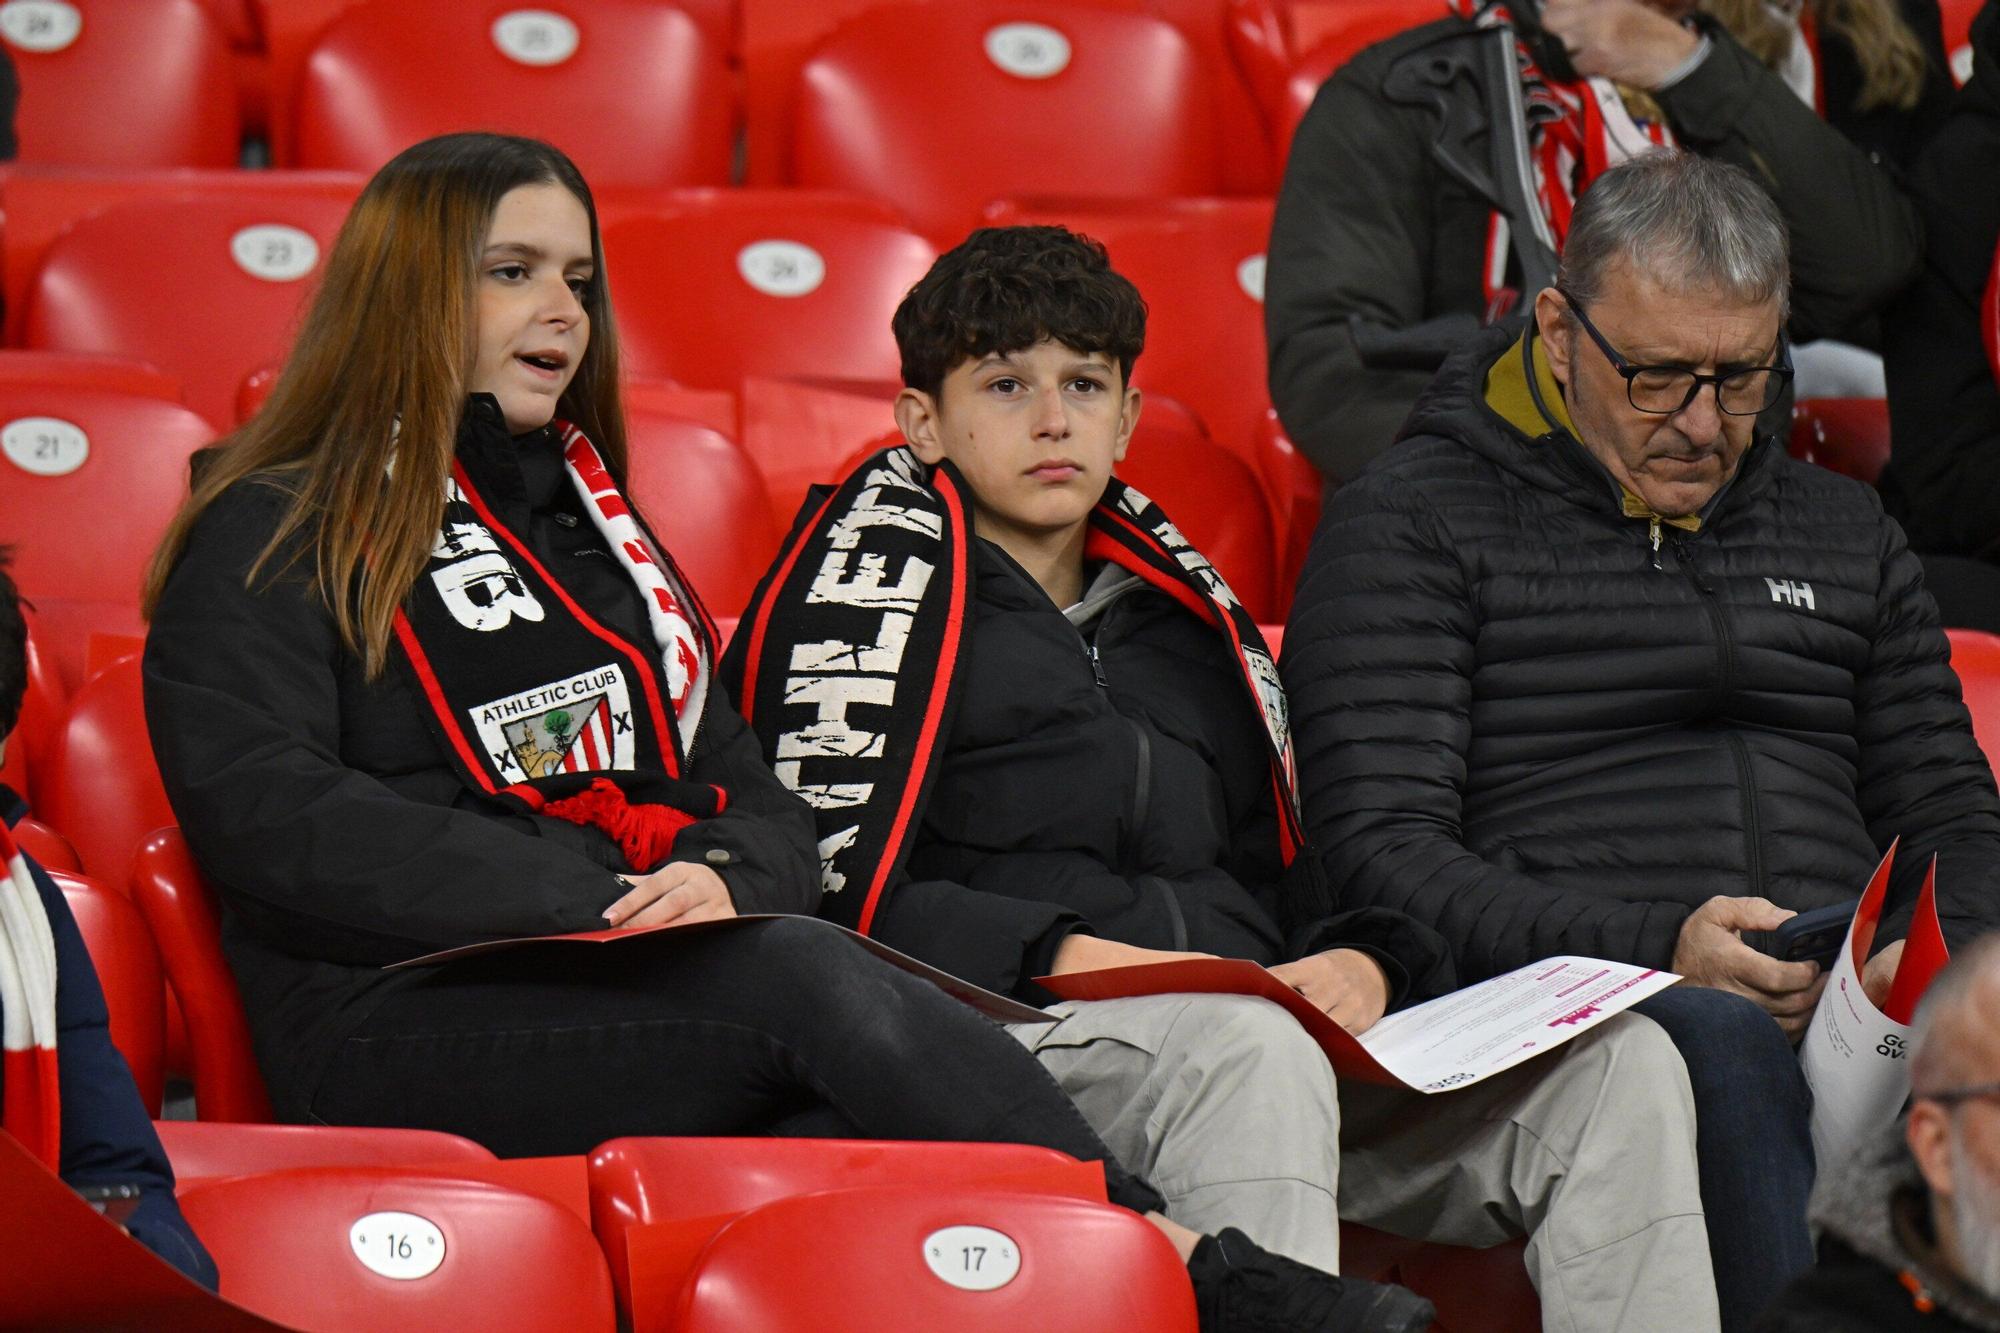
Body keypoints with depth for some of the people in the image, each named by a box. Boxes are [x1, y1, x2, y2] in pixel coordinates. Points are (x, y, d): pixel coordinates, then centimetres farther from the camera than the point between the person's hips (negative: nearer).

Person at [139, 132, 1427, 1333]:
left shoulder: (589, 521, 30)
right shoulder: (273, 537, 9)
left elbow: (754, 796, 24)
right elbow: (270, 817, -8)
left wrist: (721, 879, -3)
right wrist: (595, 907, -15)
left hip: (663, 999, 6)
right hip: (410, 1029, -5)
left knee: (870, 1135, -31)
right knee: (806, 980, -34)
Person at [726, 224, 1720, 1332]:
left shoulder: (1181, 605, 30)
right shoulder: (877, 572, 9)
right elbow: (837, 893, -4)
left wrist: (1357, 963, 2)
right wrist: (1067, 959, -17)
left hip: (1268, 1034, 6)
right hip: (1000, 1034, -6)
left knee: (1616, 1065, -15)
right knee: (1252, 1054, -39)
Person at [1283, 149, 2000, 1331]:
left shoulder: (1843, 533, 28)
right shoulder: (1413, 525, 10)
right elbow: (1381, 850, 0)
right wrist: (1655, 953, -14)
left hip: (1847, 1004, 4)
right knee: (1721, 1039, -40)